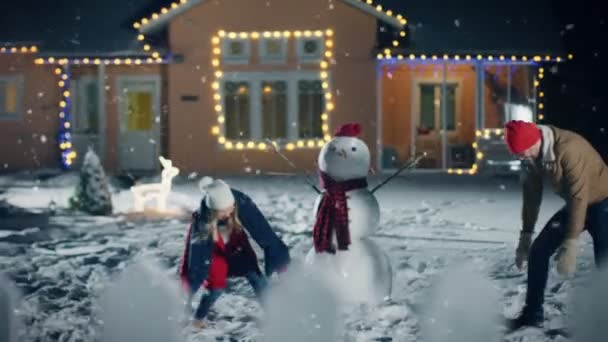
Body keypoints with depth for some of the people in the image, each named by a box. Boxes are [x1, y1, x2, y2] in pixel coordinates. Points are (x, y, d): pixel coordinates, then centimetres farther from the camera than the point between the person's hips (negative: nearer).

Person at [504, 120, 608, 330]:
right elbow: (532, 194, 3)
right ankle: (533, 314, 13)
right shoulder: (532, 155, -8)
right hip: (575, 204, 8)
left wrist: (570, 245, -33)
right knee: (539, 251, 3)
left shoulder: (568, 149, -34)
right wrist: (525, 235, 4)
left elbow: (579, 198, -33)